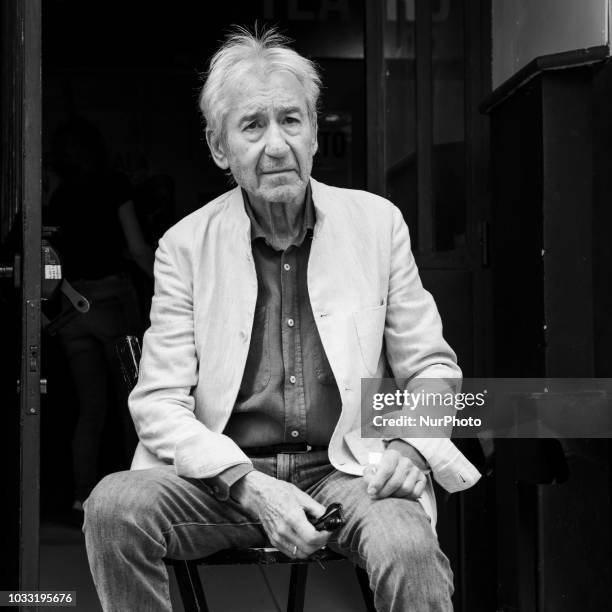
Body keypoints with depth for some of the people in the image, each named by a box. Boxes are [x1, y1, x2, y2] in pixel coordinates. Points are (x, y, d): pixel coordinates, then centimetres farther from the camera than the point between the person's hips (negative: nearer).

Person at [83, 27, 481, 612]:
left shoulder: (378, 222, 5)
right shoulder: (185, 246, 2)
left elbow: (431, 366, 11)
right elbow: (158, 402, -2)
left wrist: (413, 447, -11)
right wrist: (251, 487, -17)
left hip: (348, 472, -1)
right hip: (224, 477, 1)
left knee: (408, 548, -33)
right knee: (114, 505, -27)